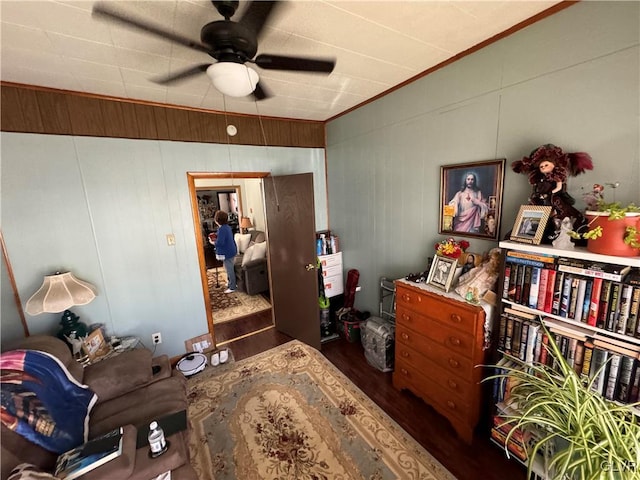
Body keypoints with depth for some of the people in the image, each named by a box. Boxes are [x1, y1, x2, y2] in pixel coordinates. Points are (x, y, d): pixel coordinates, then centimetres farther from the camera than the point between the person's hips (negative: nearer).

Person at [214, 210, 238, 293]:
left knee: (229, 270, 1)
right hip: (231, 250, 10)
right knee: (229, 269, 22)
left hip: (227, 252, -10)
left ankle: (232, 287, 11)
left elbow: (220, 243, -26)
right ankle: (231, 283, 36)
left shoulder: (222, 229, -22)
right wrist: (216, 239, 15)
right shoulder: (227, 227, 8)